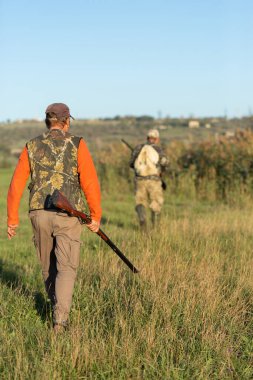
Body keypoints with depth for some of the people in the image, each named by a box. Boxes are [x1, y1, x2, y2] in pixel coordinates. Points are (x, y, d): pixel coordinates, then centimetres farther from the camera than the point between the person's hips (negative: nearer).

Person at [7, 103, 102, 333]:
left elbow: (16, 186, 2)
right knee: (66, 268, 2)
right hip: (67, 216, -3)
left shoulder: (31, 147, 5)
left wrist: (12, 219, 10)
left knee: (48, 266, 20)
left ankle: (58, 308, 37)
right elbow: (90, 183, -11)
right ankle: (60, 320, -12)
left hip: (39, 214, 3)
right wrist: (96, 216, -2)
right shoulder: (77, 145, -4)